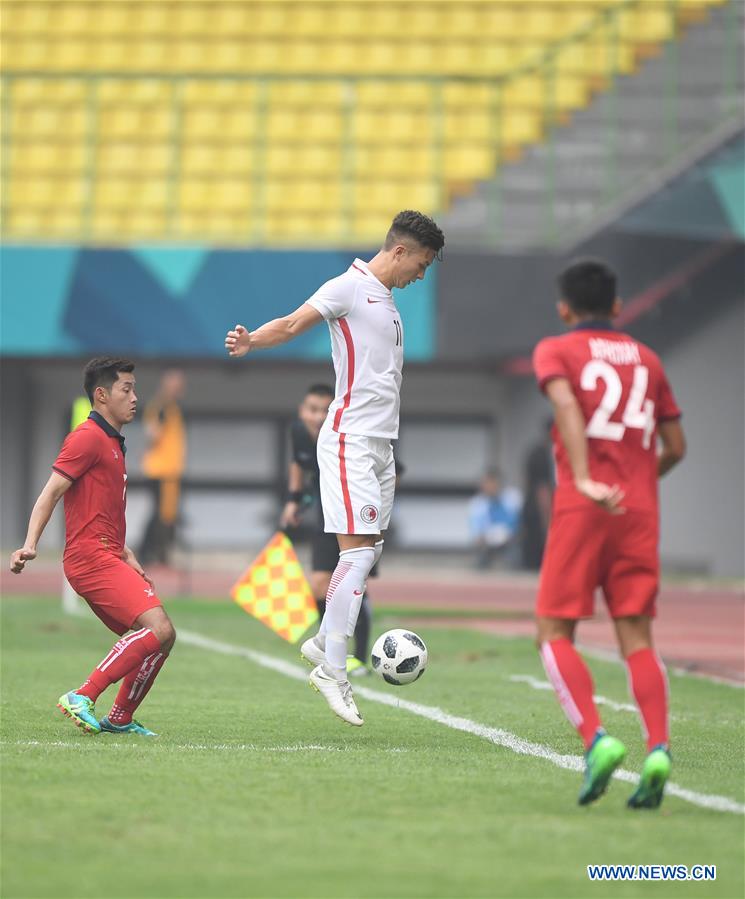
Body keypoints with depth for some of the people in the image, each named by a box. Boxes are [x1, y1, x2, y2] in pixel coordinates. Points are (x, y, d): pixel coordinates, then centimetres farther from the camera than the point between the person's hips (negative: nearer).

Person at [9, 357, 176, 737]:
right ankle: (82, 698, -19)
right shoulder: (88, 437, -7)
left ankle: (120, 719, 15)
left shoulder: (112, 443, 23)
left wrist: (127, 555, 16)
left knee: (161, 636, 9)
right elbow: (51, 492, -14)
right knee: (158, 629, -21)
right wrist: (30, 545, -25)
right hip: (91, 558, -10)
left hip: (109, 559, 10)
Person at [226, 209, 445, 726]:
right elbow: (293, 324, -15)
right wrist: (251, 341, -36)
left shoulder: (387, 302, 21)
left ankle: (323, 643, 21)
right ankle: (332, 669, -13)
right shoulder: (350, 287, -5)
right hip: (350, 440, -9)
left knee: (371, 550, 10)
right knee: (359, 549, -14)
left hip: (379, 444, 9)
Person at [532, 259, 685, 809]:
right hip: (640, 512, 4)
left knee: (555, 632, 4)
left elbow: (566, 404, -16)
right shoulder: (646, 359, 17)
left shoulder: (556, 351, 5)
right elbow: (675, 447, 16)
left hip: (582, 512, -3)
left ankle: (596, 738, -16)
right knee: (637, 637, 2)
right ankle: (658, 748, -18)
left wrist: (585, 481, -27)